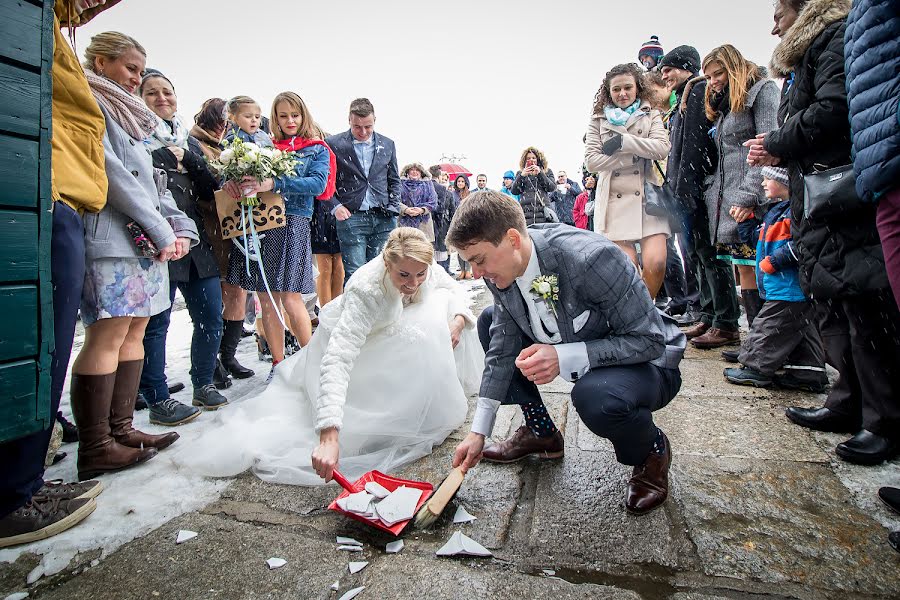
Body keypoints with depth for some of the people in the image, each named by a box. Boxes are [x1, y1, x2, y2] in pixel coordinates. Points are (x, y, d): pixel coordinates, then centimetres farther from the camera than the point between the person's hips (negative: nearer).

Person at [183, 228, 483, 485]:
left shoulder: (424, 269, -25)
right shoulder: (366, 290, -43)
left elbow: (455, 289, -3)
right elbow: (338, 358, -53)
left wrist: (458, 320, -26)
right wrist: (329, 436, -62)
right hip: (347, 341, -6)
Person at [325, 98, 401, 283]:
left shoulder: (387, 144, 13)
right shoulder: (333, 144, 3)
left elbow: (394, 180, 19)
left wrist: (393, 209, 7)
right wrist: (336, 206, -7)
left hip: (383, 219, 3)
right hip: (351, 217, -3)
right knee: (354, 273, -5)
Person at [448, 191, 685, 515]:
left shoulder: (593, 258, -34)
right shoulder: (500, 270, -13)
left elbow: (650, 340, -27)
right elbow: (502, 350, -5)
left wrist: (563, 358, -38)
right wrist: (478, 432, -5)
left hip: (646, 364, -6)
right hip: (572, 346, 7)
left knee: (595, 395, -39)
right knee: (490, 321, -1)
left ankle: (651, 448, -1)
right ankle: (541, 432, 11)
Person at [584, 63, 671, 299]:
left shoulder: (651, 116, 17)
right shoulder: (599, 120, 15)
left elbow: (662, 148, -2)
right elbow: (591, 161, 1)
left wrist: (622, 142, -8)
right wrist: (635, 156, -4)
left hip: (647, 197, 1)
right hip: (614, 200, 0)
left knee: (656, 263, -13)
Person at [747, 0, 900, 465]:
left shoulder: (837, 37, -4)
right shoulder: (807, 55, 25)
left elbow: (834, 112, -19)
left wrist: (777, 143, -6)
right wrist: (780, 153, 5)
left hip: (847, 204, -10)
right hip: (819, 206, 10)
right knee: (834, 305, 10)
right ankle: (850, 405, 20)